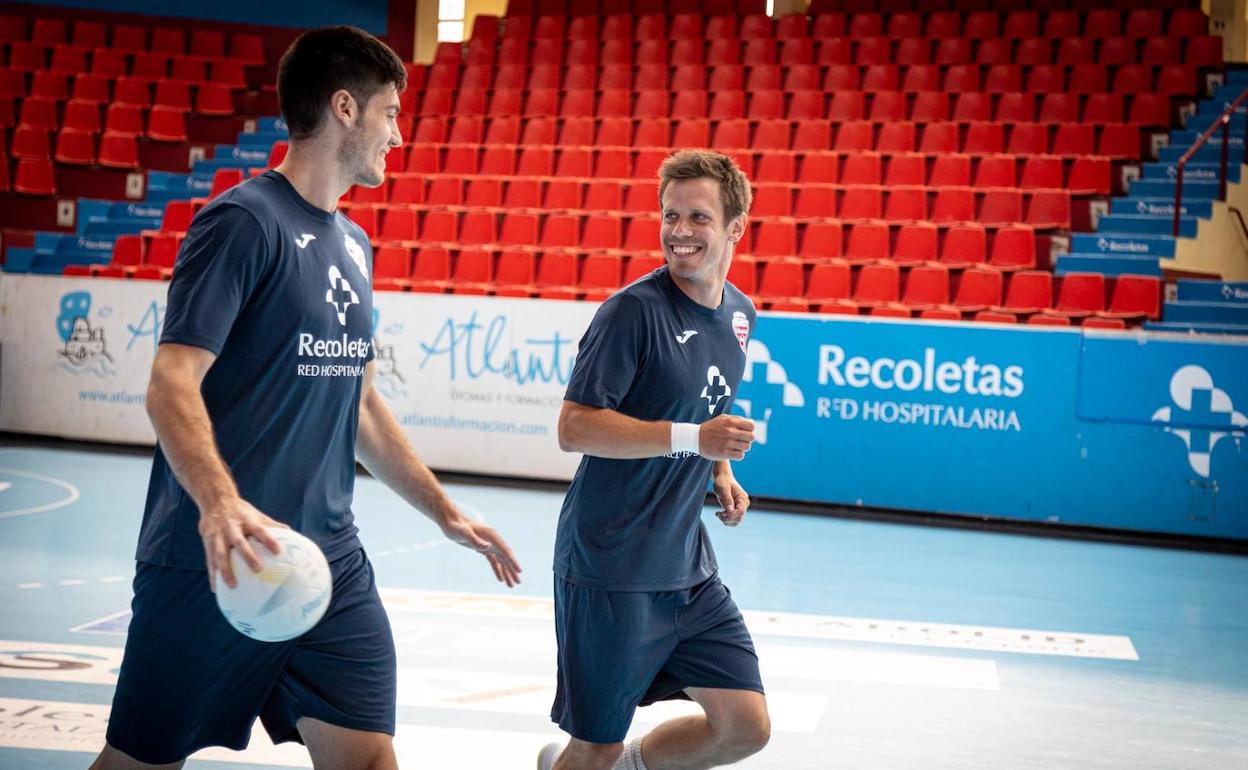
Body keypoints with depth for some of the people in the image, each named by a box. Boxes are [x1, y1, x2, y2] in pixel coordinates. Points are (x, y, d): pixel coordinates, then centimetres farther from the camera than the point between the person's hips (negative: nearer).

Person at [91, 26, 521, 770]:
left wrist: (445, 511, 21)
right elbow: (173, 382, -19)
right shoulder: (243, 221, -10)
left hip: (331, 562, 7)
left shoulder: (353, 244, 14)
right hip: (220, 563, -7)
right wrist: (219, 502, -35)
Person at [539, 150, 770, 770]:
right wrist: (691, 438, -25)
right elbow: (573, 427, -19)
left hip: (688, 567, 7)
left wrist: (721, 473, 7)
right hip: (609, 570, -7)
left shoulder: (739, 314, 8)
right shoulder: (634, 310, -15)